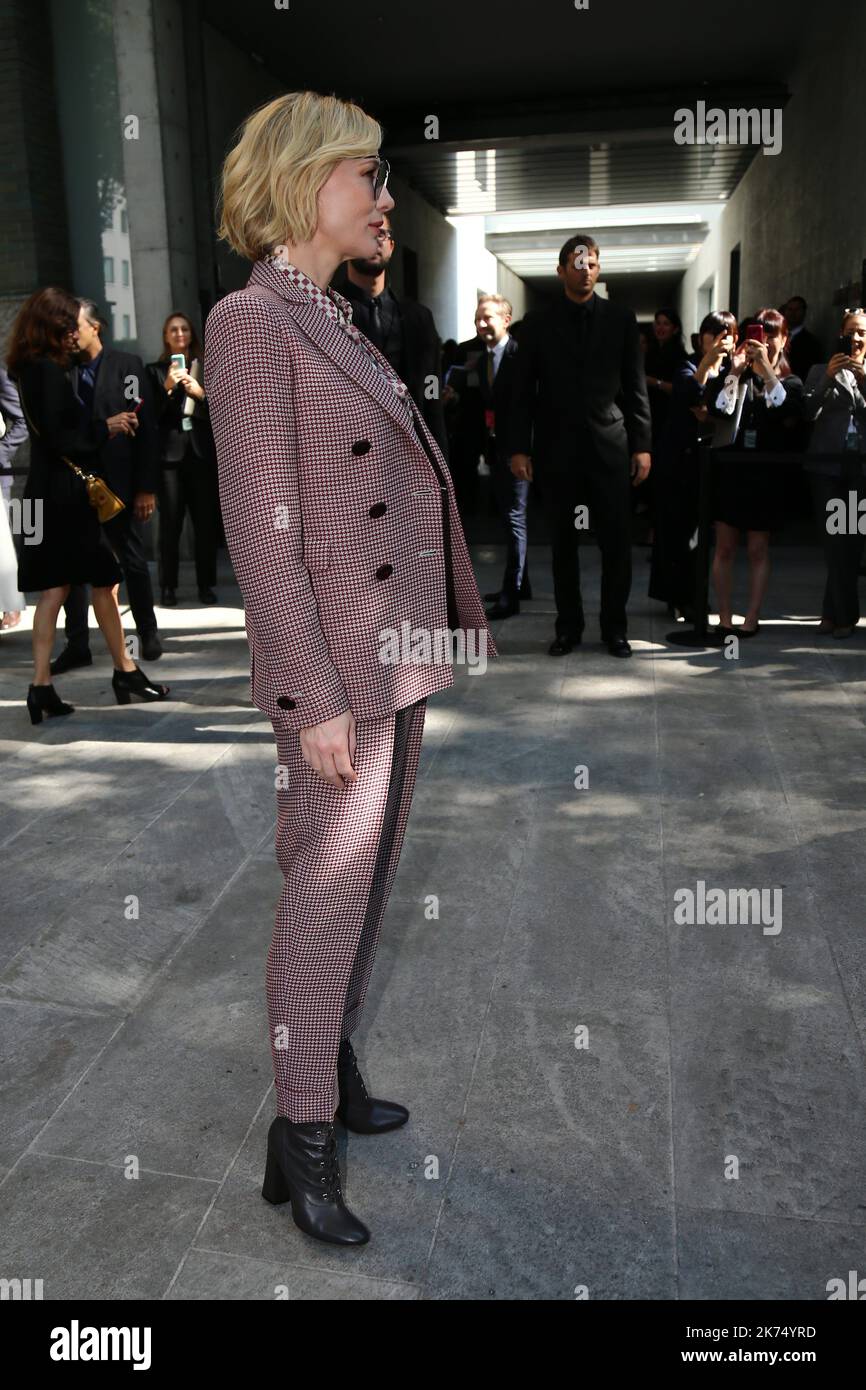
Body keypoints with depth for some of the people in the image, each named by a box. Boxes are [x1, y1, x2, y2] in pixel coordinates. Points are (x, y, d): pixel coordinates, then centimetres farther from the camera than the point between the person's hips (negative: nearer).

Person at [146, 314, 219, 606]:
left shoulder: (205, 367, 13)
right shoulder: (155, 370, 9)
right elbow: (151, 414, -1)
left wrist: (200, 393, -8)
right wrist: (168, 387, -13)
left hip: (202, 452, 1)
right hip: (170, 453, -1)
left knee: (206, 522, 0)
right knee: (170, 524, -3)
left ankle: (206, 585, 6)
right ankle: (168, 587, 1)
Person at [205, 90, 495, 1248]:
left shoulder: (338, 325, 15)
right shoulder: (251, 323, -12)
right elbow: (261, 530, -18)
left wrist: (443, 633, 18)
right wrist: (314, 698, -19)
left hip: (401, 653, 9)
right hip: (338, 665, -9)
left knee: (367, 882, 16)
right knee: (327, 893, 0)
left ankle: (333, 1065, 34)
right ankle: (301, 1139, 16)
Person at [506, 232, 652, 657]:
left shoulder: (621, 319, 8)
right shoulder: (538, 323, 7)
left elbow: (636, 387, 6)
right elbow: (522, 391, 4)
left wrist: (642, 445, 0)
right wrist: (519, 447, -3)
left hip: (609, 446, 0)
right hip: (557, 448, 0)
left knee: (616, 541, 0)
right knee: (562, 542, 6)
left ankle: (614, 626, 12)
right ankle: (568, 625, 16)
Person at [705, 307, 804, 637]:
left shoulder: (790, 381, 7)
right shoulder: (733, 372, 8)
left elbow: (787, 411, -15)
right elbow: (716, 409, -8)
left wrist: (766, 370, -19)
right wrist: (735, 372, -16)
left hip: (766, 472, -1)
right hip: (729, 467, 1)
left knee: (758, 550, 4)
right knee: (724, 547, 3)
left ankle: (752, 619, 9)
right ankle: (724, 618, 10)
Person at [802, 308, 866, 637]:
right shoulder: (821, 370, 11)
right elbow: (809, 412, -2)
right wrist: (827, 377, -13)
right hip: (828, 464, -1)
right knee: (835, 542, -5)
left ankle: (834, 612, 12)